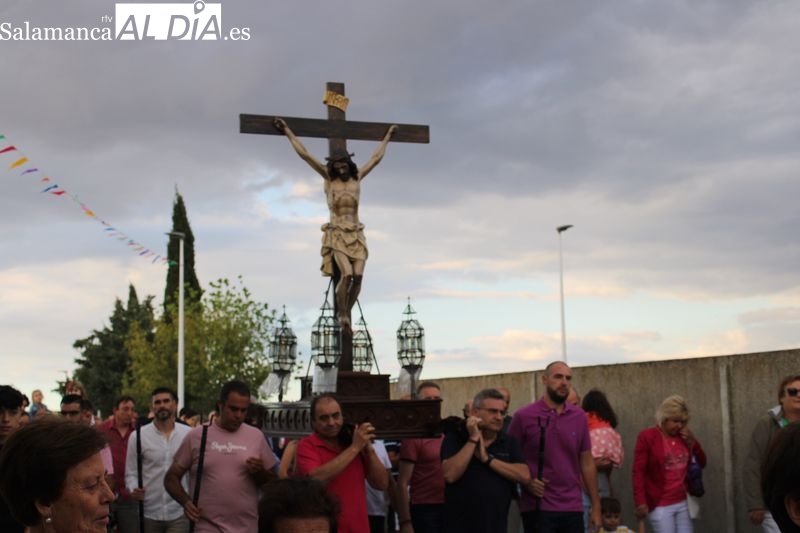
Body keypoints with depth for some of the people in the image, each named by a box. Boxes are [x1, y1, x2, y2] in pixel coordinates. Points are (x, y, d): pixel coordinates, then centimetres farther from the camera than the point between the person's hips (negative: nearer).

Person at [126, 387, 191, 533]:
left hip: (179, 513, -1)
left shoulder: (189, 434, 1)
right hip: (149, 513, 1)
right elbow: (131, 473, 2)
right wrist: (133, 489, -18)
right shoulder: (138, 436, -1)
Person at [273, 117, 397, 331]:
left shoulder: (357, 177, 12)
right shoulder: (328, 177, 5)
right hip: (336, 234, -3)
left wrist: (387, 136, 35)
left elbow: (376, 158, 25)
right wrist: (287, 131, 9)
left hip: (356, 234, 3)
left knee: (358, 275, -14)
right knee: (347, 274, -22)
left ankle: (346, 313, 2)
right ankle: (341, 313, -4)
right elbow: (304, 154, 7)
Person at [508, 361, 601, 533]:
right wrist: (527, 482, -15)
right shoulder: (524, 416, -5)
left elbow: (587, 462, 11)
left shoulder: (580, 417, 7)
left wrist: (596, 506, 9)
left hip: (573, 508, 4)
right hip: (538, 508, -4)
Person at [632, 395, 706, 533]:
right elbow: (638, 471, -11)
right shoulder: (647, 437, -8)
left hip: (683, 502, 6)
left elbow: (702, 463, 16)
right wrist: (640, 502, -18)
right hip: (660, 505, -6)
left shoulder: (684, 436, 11)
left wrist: (692, 443, -2)